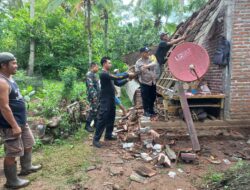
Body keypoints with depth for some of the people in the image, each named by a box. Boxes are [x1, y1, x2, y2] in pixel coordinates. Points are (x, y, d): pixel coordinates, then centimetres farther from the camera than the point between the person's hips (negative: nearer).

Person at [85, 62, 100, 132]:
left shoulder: (94, 74, 18)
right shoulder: (89, 74, -13)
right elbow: (90, 86, -22)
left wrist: (99, 94, 21)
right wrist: (94, 96, -25)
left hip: (97, 95, 10)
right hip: (93, 96, -10)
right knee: (93, 110, -9)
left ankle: (96, 123, 24)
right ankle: (87, 125, 1)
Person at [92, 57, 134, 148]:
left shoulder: (109, 74, 15)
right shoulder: (103, 74, -16)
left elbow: (118, 83, 16)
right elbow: (117, 77, -23)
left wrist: (127, 80, 3)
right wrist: (127, 74, -13)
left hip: (111, 99, 10)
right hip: (105, 100, -9)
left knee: (111, 118, 15)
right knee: (102, 120, -7)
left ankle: (108, 135, 28)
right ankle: (96, 139, 1)